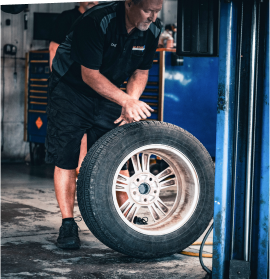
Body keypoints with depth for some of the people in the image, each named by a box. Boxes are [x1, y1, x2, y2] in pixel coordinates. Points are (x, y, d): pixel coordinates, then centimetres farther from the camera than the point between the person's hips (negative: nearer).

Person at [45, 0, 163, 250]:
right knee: (66, 158, -6)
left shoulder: (152, 30, -13)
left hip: (109, 92, 5)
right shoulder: (96, 21, -32)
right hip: (70, 87, -5)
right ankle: (68, 225, 2)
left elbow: (140, 72, -1)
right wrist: (127, 101, -37)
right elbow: (89, 74, -29)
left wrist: (130, 104, -18)